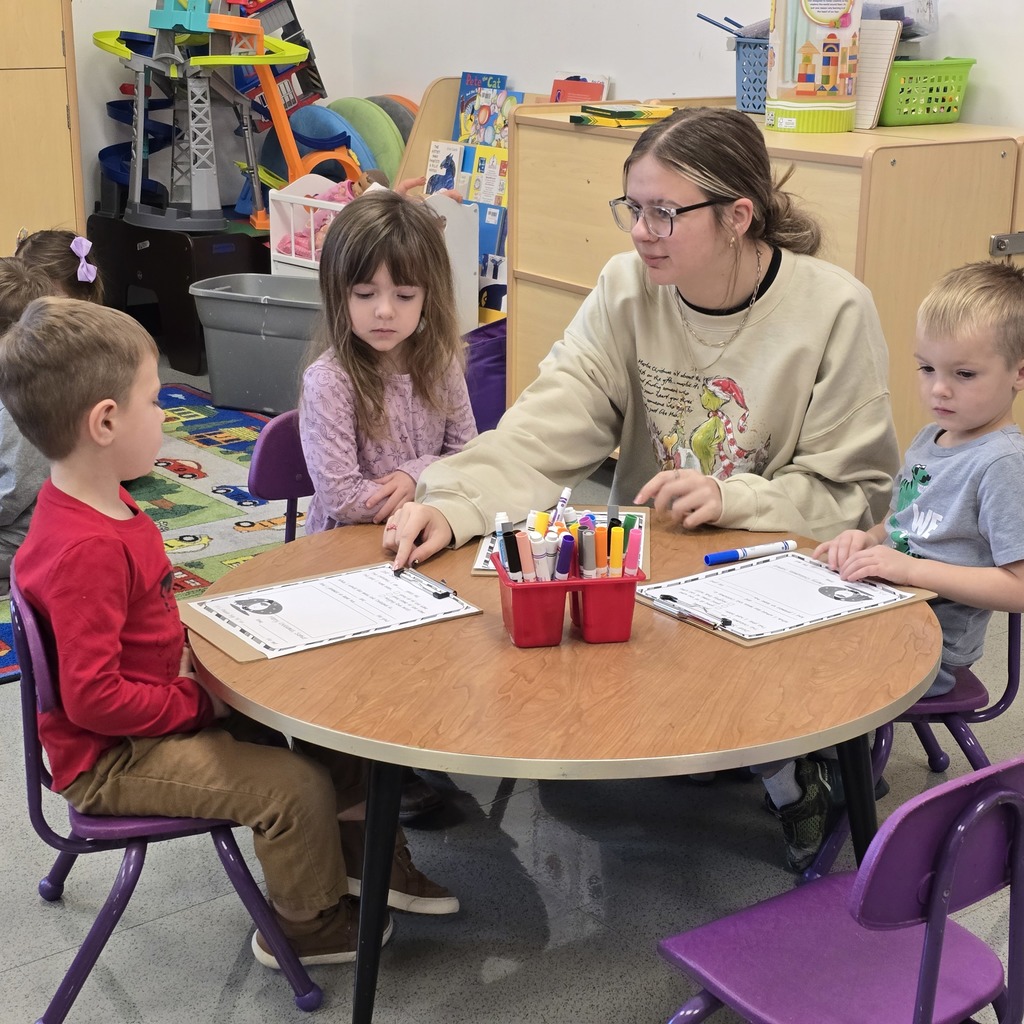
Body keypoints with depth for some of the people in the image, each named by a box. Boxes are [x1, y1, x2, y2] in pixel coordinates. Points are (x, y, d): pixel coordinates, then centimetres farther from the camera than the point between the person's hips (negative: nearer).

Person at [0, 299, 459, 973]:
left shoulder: (103, 504, 3)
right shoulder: (84, 550, -31)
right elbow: (93, 696, -31)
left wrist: (193, 652, 1)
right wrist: (198, 701, -20)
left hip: (166, 703, 11)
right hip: (111, 759, -10)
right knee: (295, 786, -17)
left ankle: (365, 853, 31)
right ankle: (307, 923, 11)